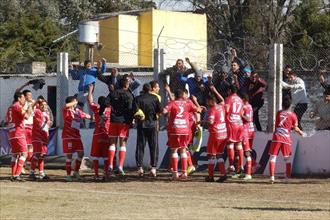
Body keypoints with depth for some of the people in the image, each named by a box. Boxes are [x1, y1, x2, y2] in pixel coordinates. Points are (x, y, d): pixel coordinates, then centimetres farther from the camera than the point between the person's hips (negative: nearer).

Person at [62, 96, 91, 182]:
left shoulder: (78, 111, 12)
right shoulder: (67, 111, -8)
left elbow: (87, 116, 28)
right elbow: (66, 106, -32)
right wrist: (74, 103, -19)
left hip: (76, 136, 7)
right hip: (68, 136, -7)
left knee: (81, 153, 3)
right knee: (69, 155, -5)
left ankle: (76, 172, 18)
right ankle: (68, 175, 2)